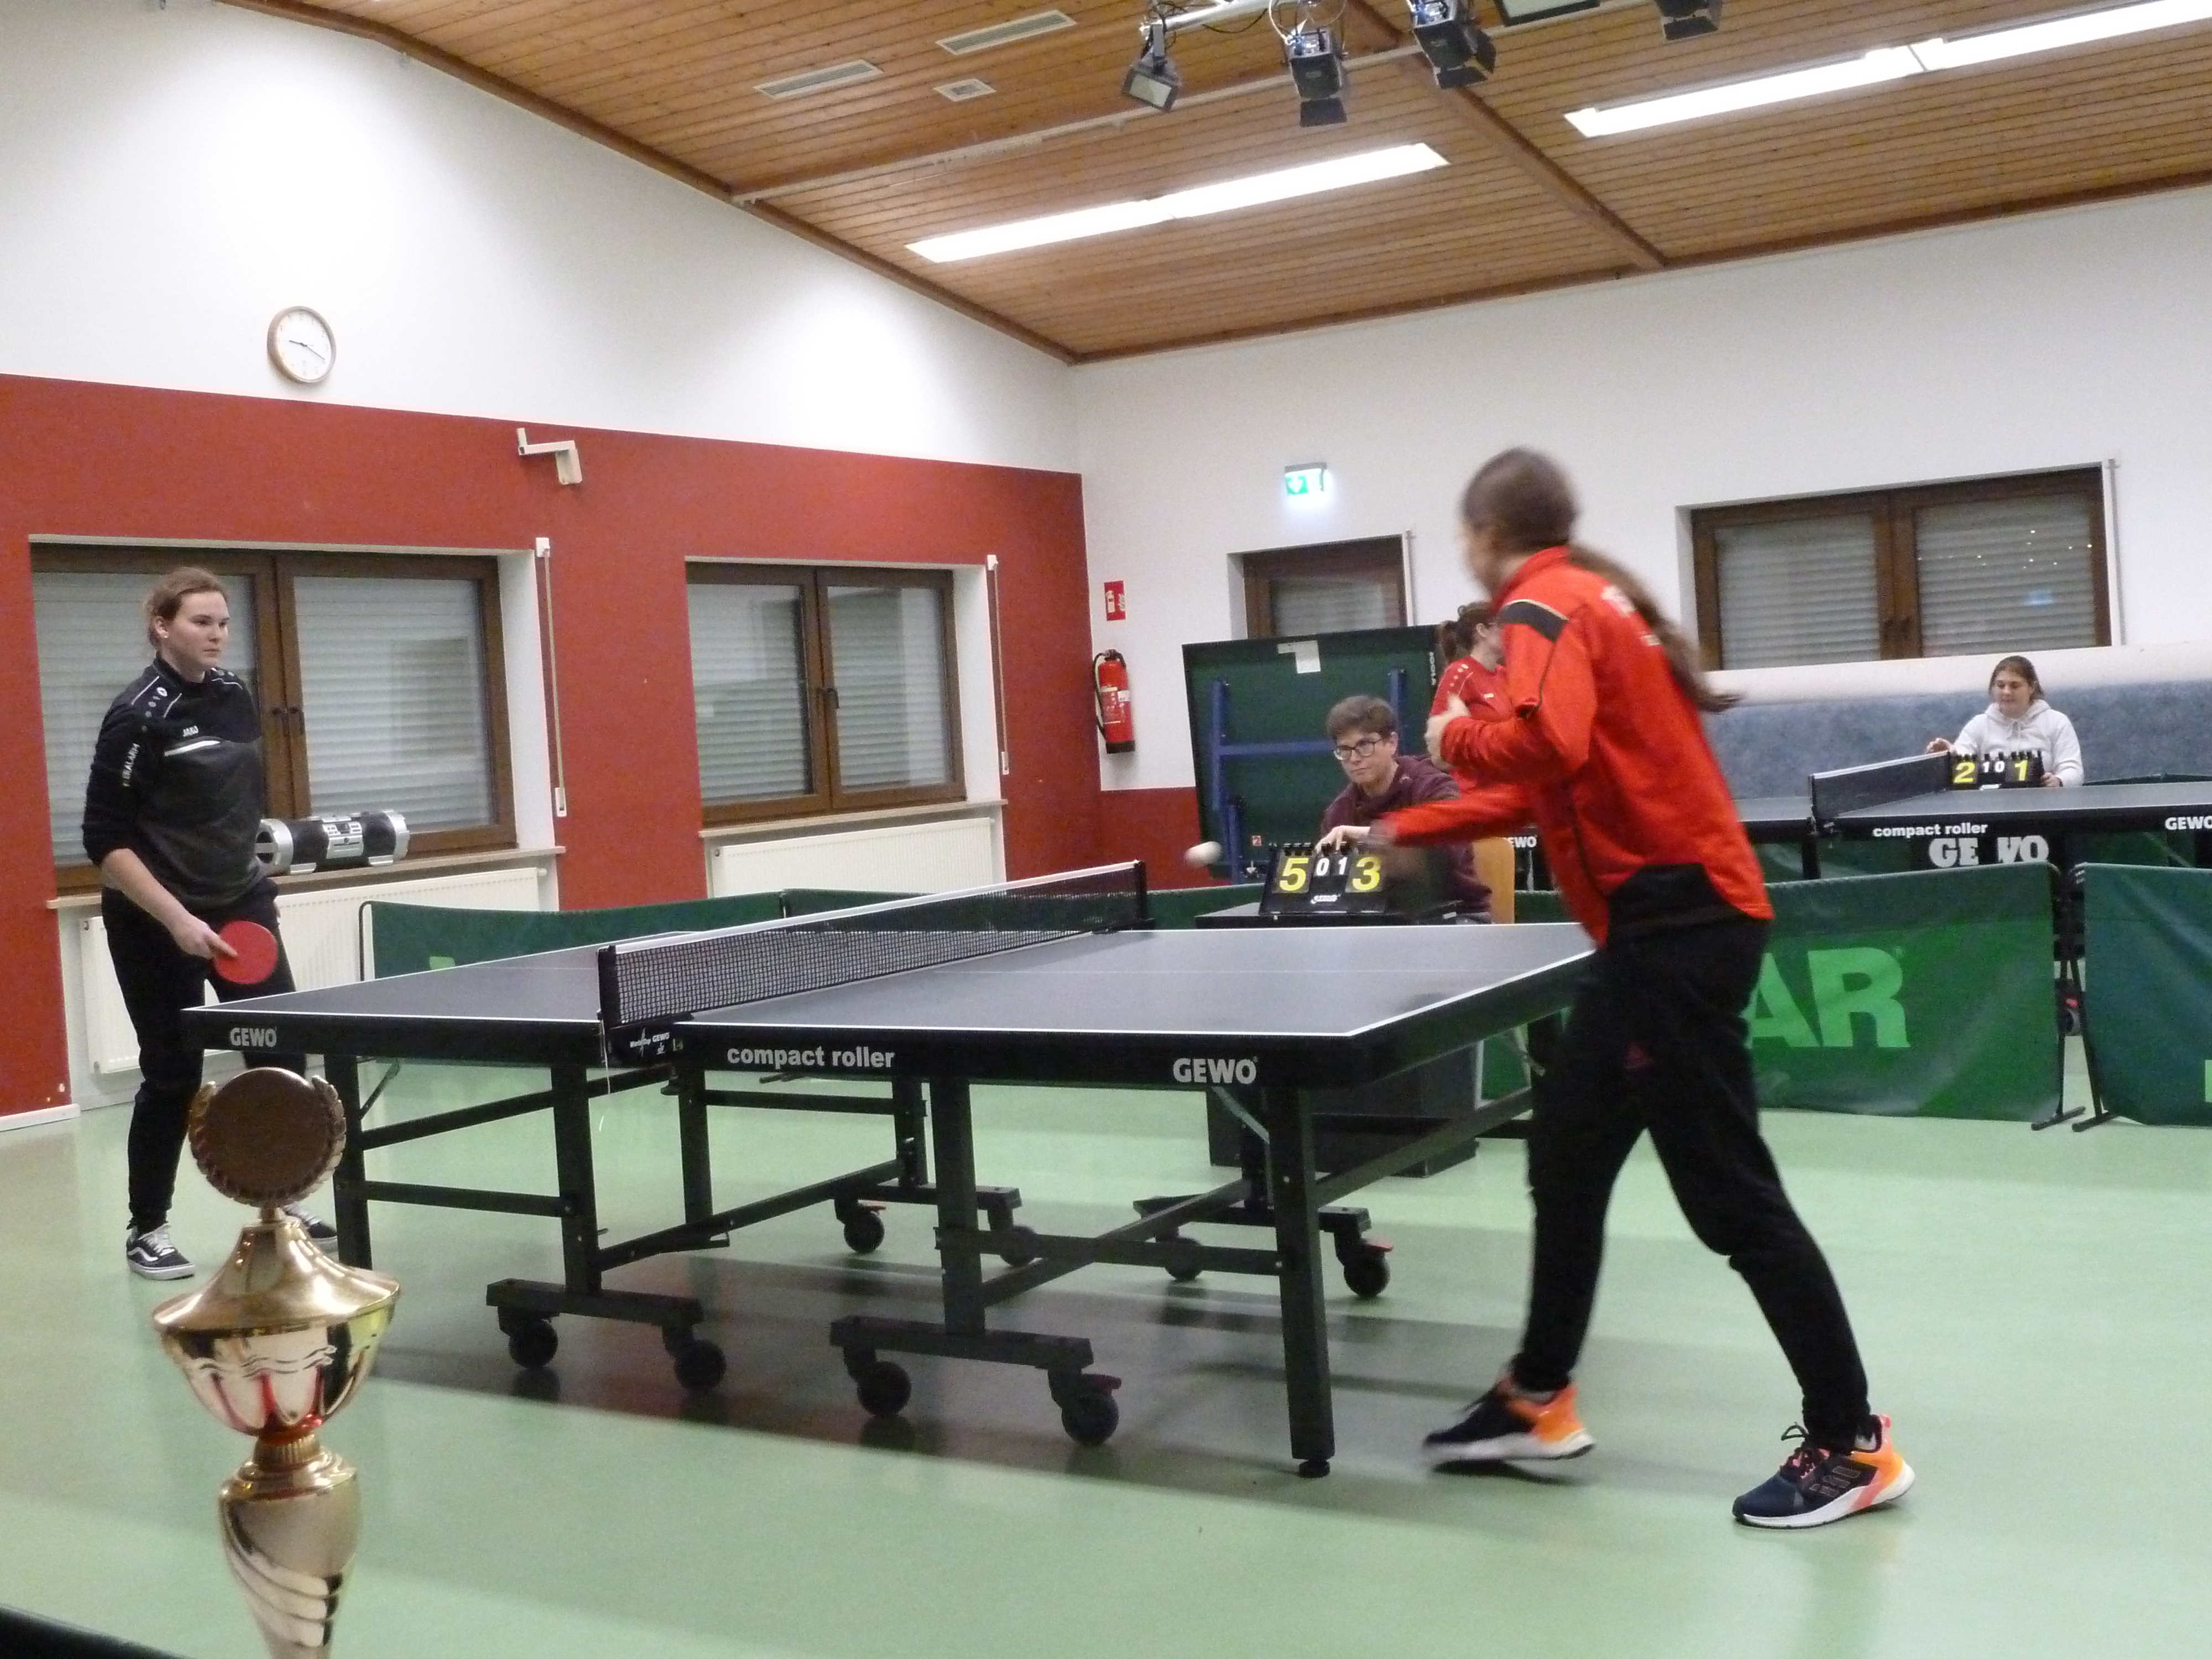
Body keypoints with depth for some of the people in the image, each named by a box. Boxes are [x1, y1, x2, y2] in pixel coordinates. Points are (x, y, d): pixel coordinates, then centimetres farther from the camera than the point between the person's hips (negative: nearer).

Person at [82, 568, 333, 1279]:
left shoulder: (236, 695, 4)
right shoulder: (138, 715, -16)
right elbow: (105, 840, -18)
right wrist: (176, 919, -24)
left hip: (241, 904, 6)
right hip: (157, 921, -6)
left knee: (284, 1052, 3)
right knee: (173, 1073, 0)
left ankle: (283, 1202, 18)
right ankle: (147, 1229, 17)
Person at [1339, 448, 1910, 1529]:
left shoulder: (1543, 607, -9)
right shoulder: (1591, 601, 20)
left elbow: (1546, 748, -30)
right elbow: (1557, 789, 27)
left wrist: (1455, 737, -9)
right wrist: (1404, 830, 33)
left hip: (1675, 922, -10)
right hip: (1671, 919, 10)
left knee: (1729, 1195, -5)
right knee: (1566, 1160, 16)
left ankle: (1852, 1445, 4)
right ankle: (1540, 1401, 26)